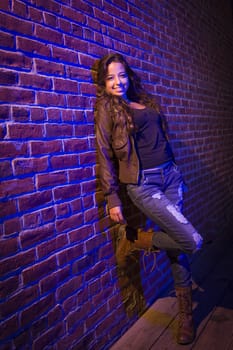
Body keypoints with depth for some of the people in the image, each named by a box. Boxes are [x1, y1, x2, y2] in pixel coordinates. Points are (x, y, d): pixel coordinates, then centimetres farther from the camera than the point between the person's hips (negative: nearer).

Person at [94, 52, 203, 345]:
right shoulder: (107, 108, -1)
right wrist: (112, 199, -8)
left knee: (176, 244, 8)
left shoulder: (144, 101, 16)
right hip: (142, 184, -6)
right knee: (192, 242, -12)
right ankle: (133, 240, 9)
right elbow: (105, 155, -5)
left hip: (170, 176, 6)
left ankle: (185, 314, 25)